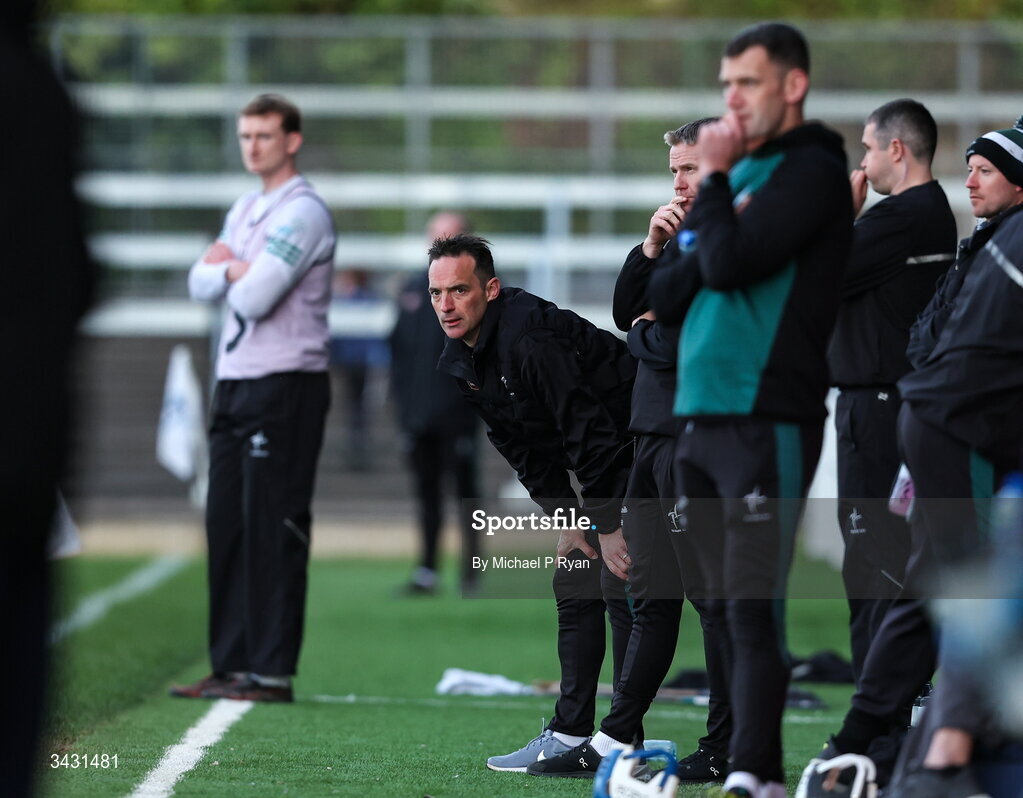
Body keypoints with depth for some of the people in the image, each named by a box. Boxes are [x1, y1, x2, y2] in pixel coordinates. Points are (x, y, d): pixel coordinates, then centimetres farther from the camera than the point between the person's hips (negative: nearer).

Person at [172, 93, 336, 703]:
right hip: (235, 380, 9)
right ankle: (233, 667, 12)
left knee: (274, 529, -9)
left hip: (285, 384, -9)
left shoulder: (303, 212, -10)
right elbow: (201, 284, 14)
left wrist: (228, 265, 1)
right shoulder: (246, 211, 19)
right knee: (228, 526, 8)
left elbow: (253, 298, -18)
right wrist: (234, 271, -5)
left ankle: (273, 672, -8)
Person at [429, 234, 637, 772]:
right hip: (602, 461, 10)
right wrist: (568, 520, 2)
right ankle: (570, 733, 12)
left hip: (643, 441, -10)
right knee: (574, 585, 8)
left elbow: (587, 430, -28)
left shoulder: (529, 338, -28)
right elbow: (527, 450, 10)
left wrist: (608, 527, -25)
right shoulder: (459, 363, 2)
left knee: (619, 585, -16)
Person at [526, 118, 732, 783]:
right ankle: (615, 740, 16)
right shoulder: (684, 236, 18)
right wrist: (651, 248, 2)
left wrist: (643, 336, 1)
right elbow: (628, 314, 16)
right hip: (659, 435, 10)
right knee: (653, 596, 12)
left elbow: (679, 345, -19)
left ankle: (729, 749, 0)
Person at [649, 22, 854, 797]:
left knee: (753, 608, -13)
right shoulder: (742, 171, 20)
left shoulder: (811, 174, -6)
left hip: (768, 421, -9)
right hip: (700, 418, 9)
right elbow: (663, 294, 20)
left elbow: (729, 262, -19)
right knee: (725, 609, 9)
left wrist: (714, 180, -6)